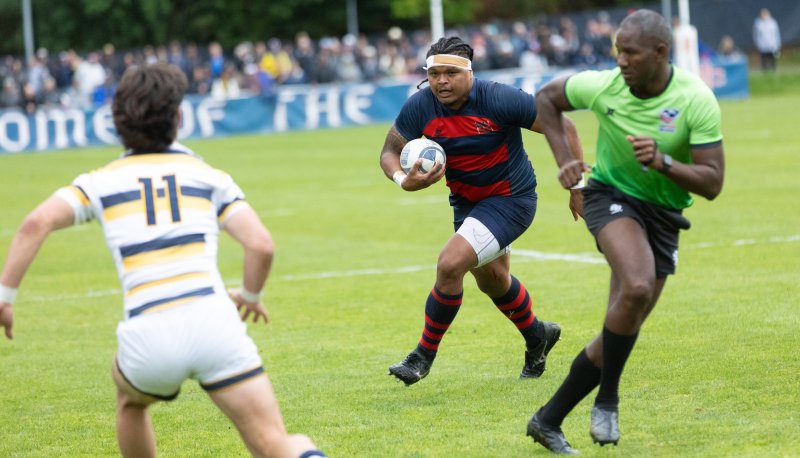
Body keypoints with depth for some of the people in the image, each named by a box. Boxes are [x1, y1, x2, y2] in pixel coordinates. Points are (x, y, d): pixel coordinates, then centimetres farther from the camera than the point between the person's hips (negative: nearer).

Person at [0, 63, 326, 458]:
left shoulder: (101, 181, 15)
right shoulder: (208, 176, 14)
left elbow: (36, 223, -1)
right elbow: (261, 245, 5)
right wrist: (250, 296, 23)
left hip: (149, 338, 1)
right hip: (212, 322, -1)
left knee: (130, 399, 36)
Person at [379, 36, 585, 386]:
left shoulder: (499, 99, -27)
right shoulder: (420, 107, -15)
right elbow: (390, 151, -3)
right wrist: (403, 180, -25)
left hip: (510, 199, -7)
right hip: (466, 201, 7)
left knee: (450, 265, -23)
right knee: (492, 280, 26)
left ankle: (424, 356, -6)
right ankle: (537, 336, 55)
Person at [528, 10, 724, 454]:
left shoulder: (696, 100, -17)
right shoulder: (603, 86, -15)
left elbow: (712, 183, -16)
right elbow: (545, 97, 6)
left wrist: (663, 162, -33)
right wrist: (564, 157, -4)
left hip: (663, 216, 2)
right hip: (612, 196, -2)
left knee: (622, 330, 3)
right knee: (637, 287, -32)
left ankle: (549, 420, 17)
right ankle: (607, 400, -15)